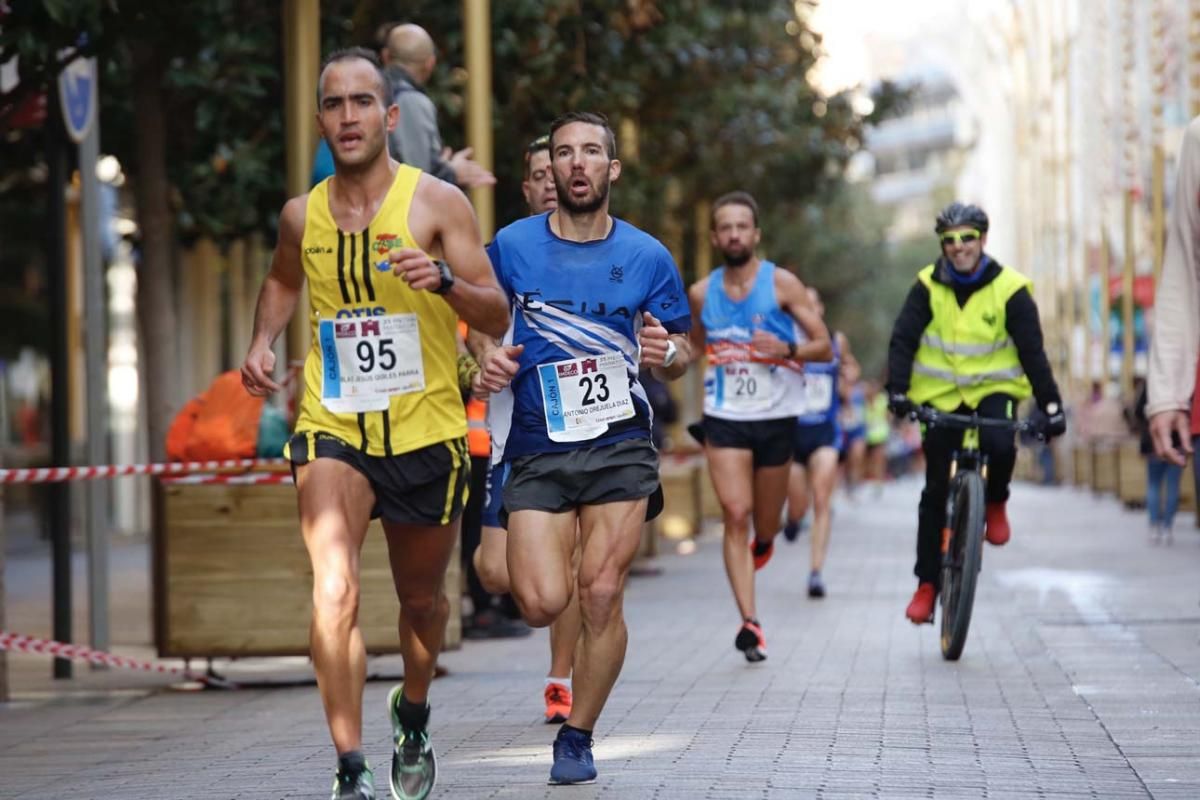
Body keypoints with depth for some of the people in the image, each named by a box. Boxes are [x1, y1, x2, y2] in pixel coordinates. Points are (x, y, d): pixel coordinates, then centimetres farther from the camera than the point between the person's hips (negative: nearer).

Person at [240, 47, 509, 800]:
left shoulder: (438, 202, -6)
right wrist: (263, 339, 8)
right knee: (335, 592, -20)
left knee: (422, 597, 16)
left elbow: (499, 316, -8)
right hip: (333, 428, 1)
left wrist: (444, 279, -27)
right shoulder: (302, 216, 4)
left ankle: (413, 717, 46)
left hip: (426, 433, -1)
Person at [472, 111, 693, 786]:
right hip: (537, 447, 0)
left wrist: (667, 353, -13)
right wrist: (490, 356, -5)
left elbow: (680, 358, 10)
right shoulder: (514, 245, 2)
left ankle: (578, 738, 9)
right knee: (543, 604, -11)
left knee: (601, 595, -9)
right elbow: (485, 320, 17)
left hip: (619, 446, 0)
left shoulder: (648, 257, 2)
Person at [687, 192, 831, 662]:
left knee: (765, 527, 11)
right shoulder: (701, 293, 2)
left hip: (776, 417, 0)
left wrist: (788, 350, -24)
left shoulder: (782, 284, -6)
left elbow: (824, 346, -7)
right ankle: (749, 622, -15)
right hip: (725, 418, 1)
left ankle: (763, 542, 49)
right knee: (735, 516, -14)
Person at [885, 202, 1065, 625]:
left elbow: (1032, 351, -9)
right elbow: (902, 340, -9)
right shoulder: (928, 287, -5)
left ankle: (996, 502, 0)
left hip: (994, 389, -1)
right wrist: (898, 390, -23)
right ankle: (927, 583, 10)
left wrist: (1050, 405, -16)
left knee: (1000, 445, -33)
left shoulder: (1009, 289, -9)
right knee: (935, 492, 0)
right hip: (941, 395, 2)